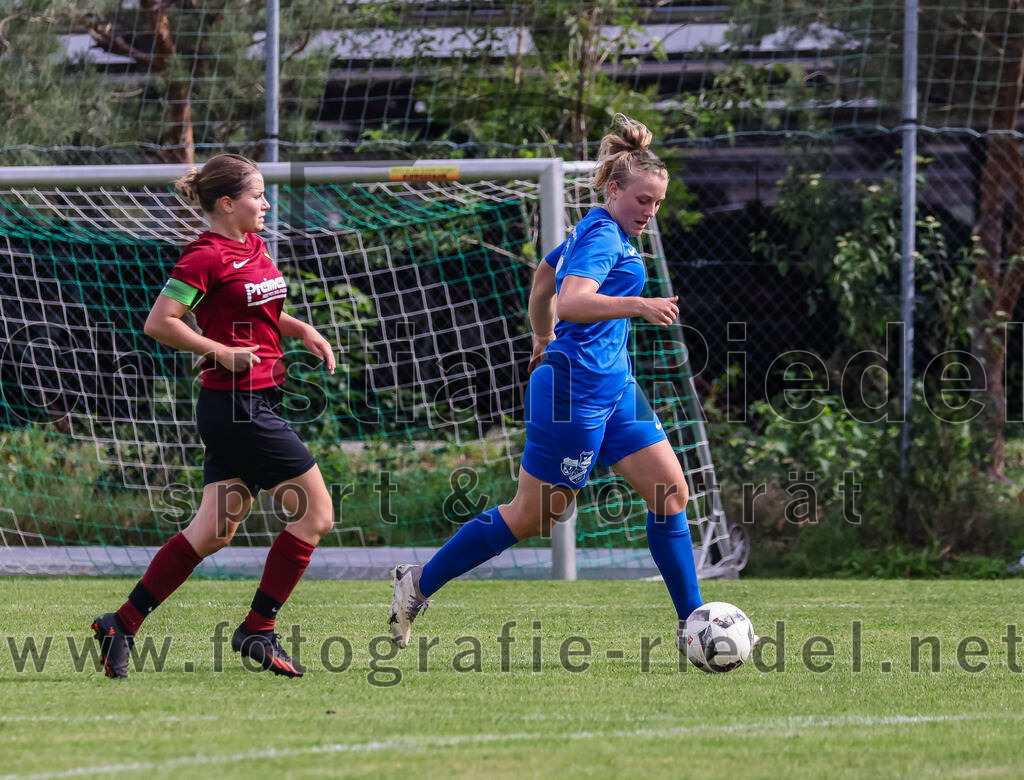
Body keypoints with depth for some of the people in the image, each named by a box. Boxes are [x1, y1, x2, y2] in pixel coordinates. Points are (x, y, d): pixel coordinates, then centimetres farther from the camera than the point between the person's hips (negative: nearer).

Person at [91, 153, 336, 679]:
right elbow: (159, 323, -16)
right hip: (238, 403, -9)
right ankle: (258, 630, 0)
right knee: (315, 513, -6)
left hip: (258, 401, 9)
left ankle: (122, 624, 9)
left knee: (213, 531, 7)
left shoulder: (253, 245, 14)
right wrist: (223, 353, -18)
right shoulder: (207, 256, -13)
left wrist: (304, 332, 11)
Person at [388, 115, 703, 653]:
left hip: (612, 386, 10)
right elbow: (571, 302, -32)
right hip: (578, 388, -10)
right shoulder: (604, 236, -15)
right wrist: (637, 306, -43)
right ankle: (419, 583, 11)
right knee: (533, 516, -2)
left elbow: (545, 274, 31)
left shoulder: (595, 230, 15)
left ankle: (692, 621, 6)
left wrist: (544, 339, 44)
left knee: (670, 491, 3)